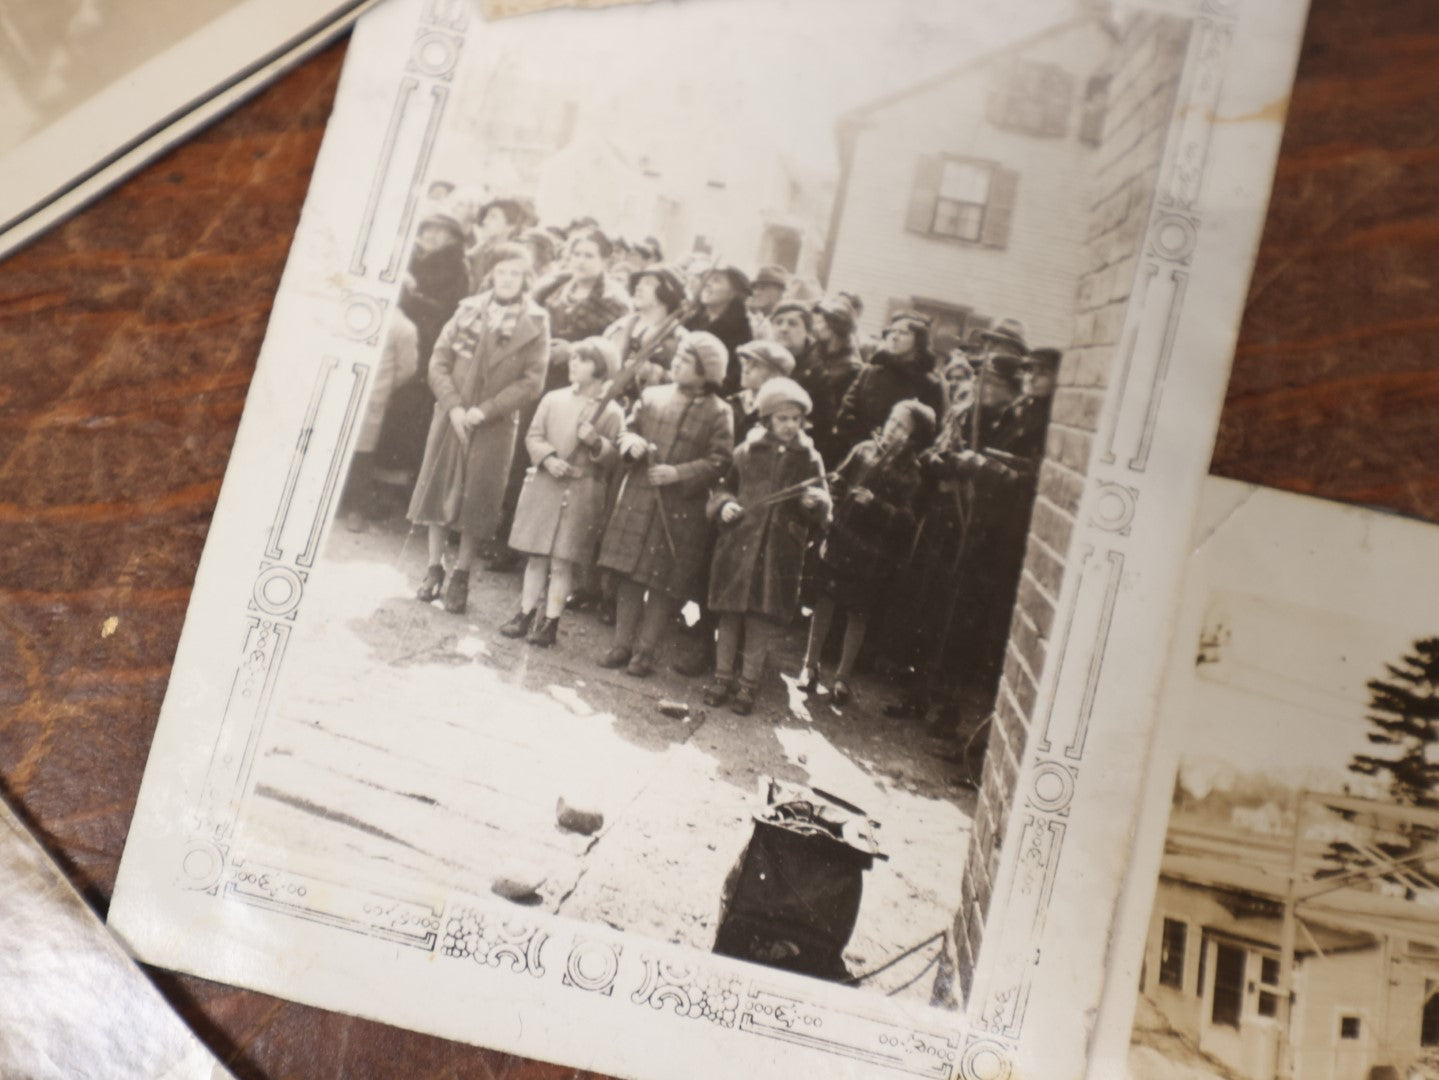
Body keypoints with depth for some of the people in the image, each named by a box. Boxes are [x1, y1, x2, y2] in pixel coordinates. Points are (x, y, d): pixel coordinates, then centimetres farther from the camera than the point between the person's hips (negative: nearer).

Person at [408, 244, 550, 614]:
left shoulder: (536, 323, -4)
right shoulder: (469, 310, 1)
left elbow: (531, 382, -9)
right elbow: (439, 361, 1)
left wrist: (484, 411, -14)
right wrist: (452, 406, -12)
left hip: (494, 427, -2)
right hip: (451, 415, 2)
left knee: (475, 500, 2)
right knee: (438, 489, 6)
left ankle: (461, 575, 14)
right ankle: (434, 568, 19)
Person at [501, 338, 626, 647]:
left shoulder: (612, 413, -2)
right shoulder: (553, 399, 6)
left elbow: (615, 459, 0)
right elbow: (533, 436, 6)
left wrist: (596, 443, -18)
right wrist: (548, 458, -11)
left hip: (582, 493, -3)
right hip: (544, 486, 3)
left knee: (562, 562, -1)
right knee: (536, 557, 8)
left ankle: (551, 621, 8)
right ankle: (526, 614, 18)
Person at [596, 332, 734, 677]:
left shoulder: (718, 412, -4)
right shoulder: (652, 396, 6)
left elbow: (719, 461, -9)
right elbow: (627, 431, 13)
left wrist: (678, 473, -19)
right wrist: (632, 443, -10)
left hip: (682, 510, -3)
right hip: (638, 499, 3)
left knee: (665, 583, 2)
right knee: (629, 574, 7)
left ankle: (645, 651, 12)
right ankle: (622, 644, 18)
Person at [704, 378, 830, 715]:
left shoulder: (809, 459, 3)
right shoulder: (747, 452, 4)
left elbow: (822, 511, 4)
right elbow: (725, 487, 14)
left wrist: (814, 502, -18)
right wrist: (725, 505, -7)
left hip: (780, 553, -1)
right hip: (738, 544, 1)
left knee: (762, 618, 4)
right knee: (730, 613, 6)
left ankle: (749, 684, 17)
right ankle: (723, 677, 21)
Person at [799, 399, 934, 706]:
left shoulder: (911, 474, -9)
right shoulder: (864, 451, -2)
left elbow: (904, 520, -16)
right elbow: (837, 480, 9)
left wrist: (874, 503, -26)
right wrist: (833, 497, -11)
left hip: (874, 554, -2)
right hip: (840, 542, 2)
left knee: (858, 614, 9)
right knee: (824, 601, 9)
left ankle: (842, 677, 22)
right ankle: (810, 666, 24)